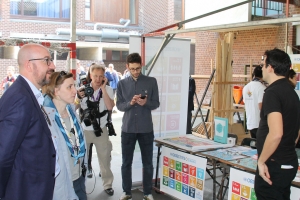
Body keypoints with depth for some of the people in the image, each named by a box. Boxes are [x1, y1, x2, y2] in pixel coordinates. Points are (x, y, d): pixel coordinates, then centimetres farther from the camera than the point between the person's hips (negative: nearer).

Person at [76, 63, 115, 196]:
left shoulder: (108, 89, -3)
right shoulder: (83, 88, -2)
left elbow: (110, 107, -19)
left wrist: (103, 88, -17)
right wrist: (79, 97, -19)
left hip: (101, 130, 0)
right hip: (84, 130, 0)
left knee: (105, 159, 9)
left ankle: (108, 184, 24)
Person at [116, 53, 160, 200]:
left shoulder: (151, 81, 0)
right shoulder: (122, 84, 4)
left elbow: (156, 103, 1)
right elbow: (119, 106, 1)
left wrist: (146, 103, -20)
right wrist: (130, 103, -18)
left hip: (146, 129, -1)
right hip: (127, 129, 1)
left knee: (147, 163, 7)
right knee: (126, 162, 9)